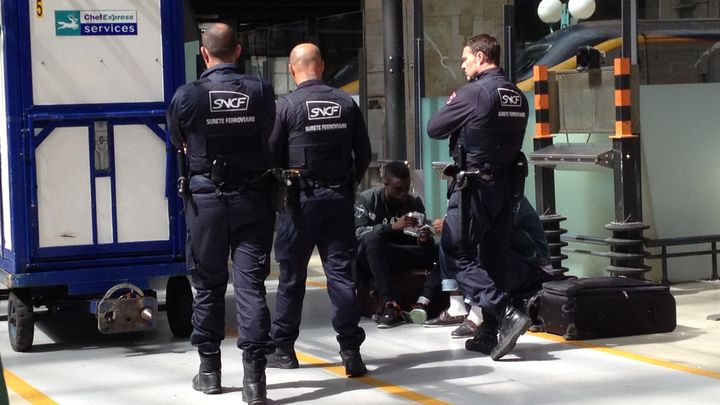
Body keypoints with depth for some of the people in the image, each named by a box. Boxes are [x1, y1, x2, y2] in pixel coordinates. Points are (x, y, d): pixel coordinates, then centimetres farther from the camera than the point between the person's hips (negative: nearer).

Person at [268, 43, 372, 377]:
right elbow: (363, 152, 5)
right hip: (339, 198, 2)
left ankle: (284, 348, 16)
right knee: (340, 271, 3)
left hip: (300, 198, -2)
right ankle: (350, 349, -1)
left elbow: (272, 153, -8)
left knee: (292, 274, 8)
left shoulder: (287, 105, -9)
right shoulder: (346, 103, 1)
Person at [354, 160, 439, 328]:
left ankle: (423, 302, -33)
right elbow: (357, 233, -21)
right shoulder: (367, 199, -6)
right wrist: (392, 227, -33)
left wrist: (424, 238, -21)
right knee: (372, 238, -37)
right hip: (367, 260, -4)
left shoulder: (415, 202, 5)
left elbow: (420, 239, 4)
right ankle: (389, 304, -43)